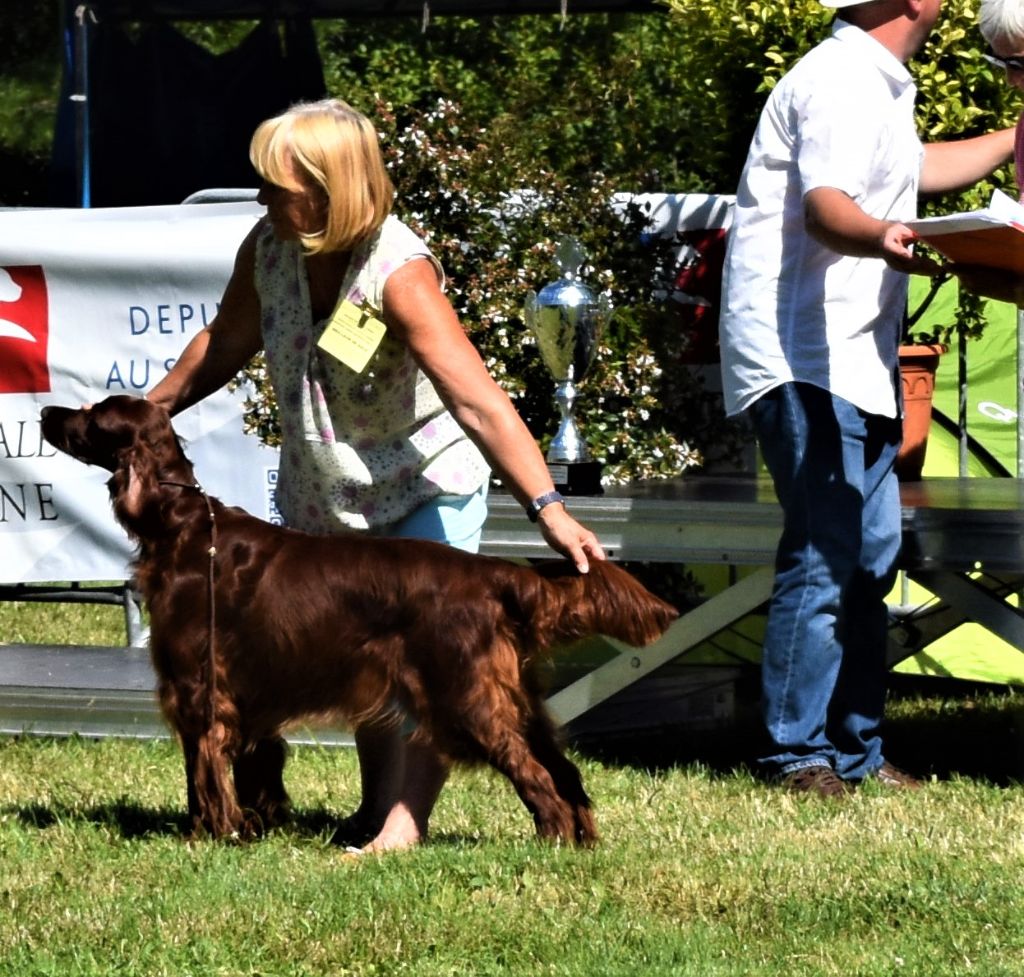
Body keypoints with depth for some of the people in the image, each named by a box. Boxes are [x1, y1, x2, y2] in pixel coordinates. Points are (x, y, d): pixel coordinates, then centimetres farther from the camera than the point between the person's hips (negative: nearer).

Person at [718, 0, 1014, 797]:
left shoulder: (877, 83, 19)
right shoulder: (841, 81, -16)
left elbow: (915, 171, 39)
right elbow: (824, 203, -32)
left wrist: (1011, 143, 48)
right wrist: (879, 238, -53)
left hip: (854, 362, 11)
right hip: (806, 361, -11)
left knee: (870, 554, 12)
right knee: (823, 556, -13)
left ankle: (855, 750, 18)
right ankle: (798, 754, -11)